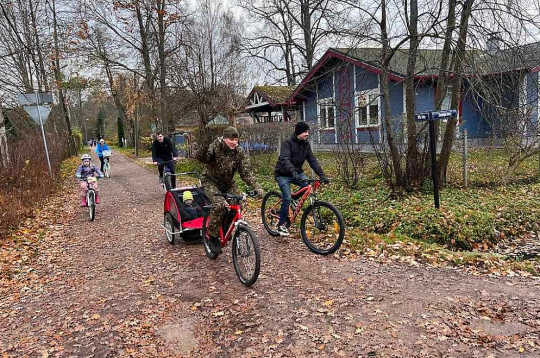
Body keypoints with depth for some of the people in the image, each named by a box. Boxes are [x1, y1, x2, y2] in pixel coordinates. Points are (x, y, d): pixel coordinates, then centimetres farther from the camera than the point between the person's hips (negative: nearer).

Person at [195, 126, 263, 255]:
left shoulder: (240, 152, -10)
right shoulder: (215, 146, -20)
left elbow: (246, 172, -14)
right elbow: (201, 158, -33)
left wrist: (256, 187, -28)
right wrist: (204, 149, -54)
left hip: (228, 183, 5)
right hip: (211, 181, -4)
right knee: (219, 204, -28)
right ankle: (213, 237, -11)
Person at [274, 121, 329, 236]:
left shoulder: (306, 144, 1)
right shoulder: (287, 143, -18)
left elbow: (312, 160, -4)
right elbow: (285, 159, -32)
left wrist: (322, 175, -16)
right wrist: (293, 172, -48)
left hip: (297, 172, 6)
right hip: (283, 174, -6)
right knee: (287, 198, -17)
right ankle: (281, 225, -1)